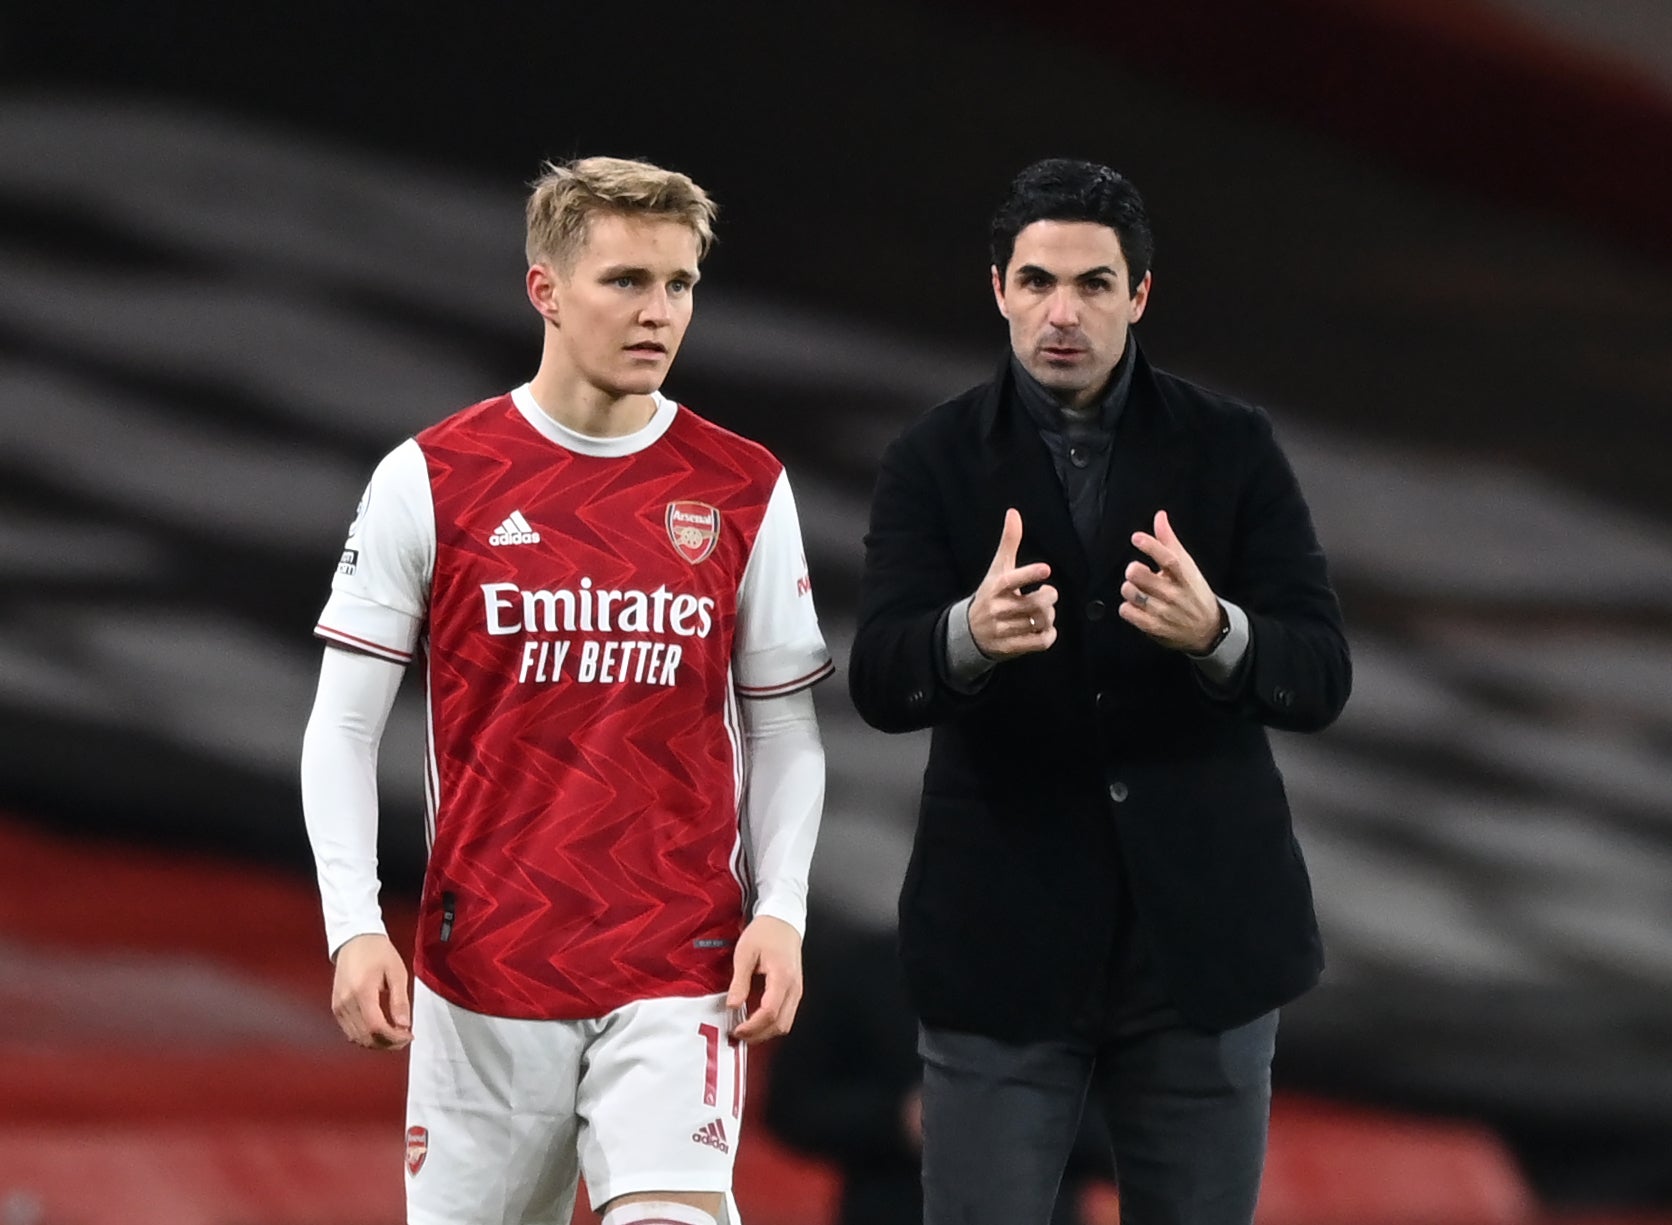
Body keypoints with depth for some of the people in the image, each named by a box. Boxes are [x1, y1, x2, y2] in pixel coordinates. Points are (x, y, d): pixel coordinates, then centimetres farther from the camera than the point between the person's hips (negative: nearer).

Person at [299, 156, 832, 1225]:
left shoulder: (745, 492, 4)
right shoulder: (428, 481, 0)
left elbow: (783, 727, 10)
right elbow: (344, 724, 2)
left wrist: (781, 909, -4)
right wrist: (354, 925, -9)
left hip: (681, 970, 0)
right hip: (483, 970, 0)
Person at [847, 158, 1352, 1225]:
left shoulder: (1233, 449, 1)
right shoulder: (935, 462, -1)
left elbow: (1319, 679, -6)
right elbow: (879, 682, -12)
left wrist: (1215, 634, -29)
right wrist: (972, 635, -36)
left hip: (1200, 931, 1)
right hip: (1004, 940, -1)